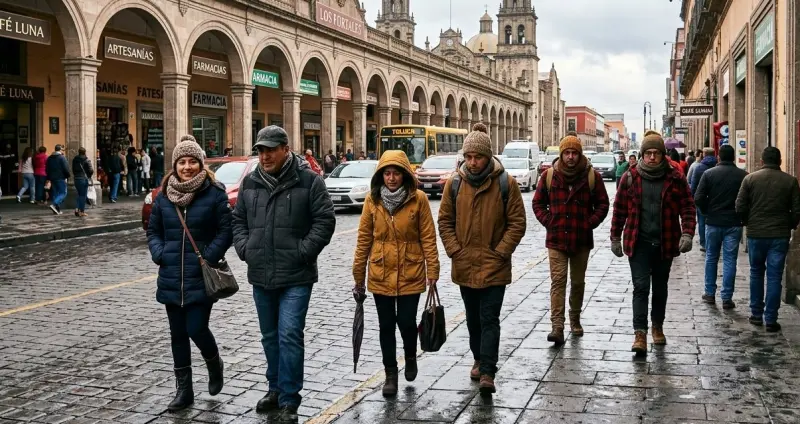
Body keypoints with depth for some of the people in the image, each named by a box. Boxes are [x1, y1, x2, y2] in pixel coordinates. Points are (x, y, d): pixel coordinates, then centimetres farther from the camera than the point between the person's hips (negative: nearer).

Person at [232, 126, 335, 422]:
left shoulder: (308, 180, -6)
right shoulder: (250, 183, 8)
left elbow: (325, 220, -8)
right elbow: (238, 220, 17)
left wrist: (303, 252, -14)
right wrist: (244, 248, 2)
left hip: (296, 277, -5)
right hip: (260, 275, 5)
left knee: (289, 336, -9)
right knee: (270, 336, 16)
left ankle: (289, 400, 1)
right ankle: (276, 389, 32)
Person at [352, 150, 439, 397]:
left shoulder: (418, 199, -7)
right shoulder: (373, 199, -1)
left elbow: (428, 237, -4)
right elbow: (364, 238, 3)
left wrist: (432, 270, -8)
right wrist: (359, 274, 5)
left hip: (410, 274, -2)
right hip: (380, 274, 2)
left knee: (406, 322, 0)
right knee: (386, 325, 8)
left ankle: (410, 357, 33)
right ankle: (391, 374, 23)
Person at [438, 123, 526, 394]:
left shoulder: (505, 183, -7)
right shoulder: (455, 183, 0)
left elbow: (517, 223, -4)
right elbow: (445, 220, 7)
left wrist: (500, 252, -10)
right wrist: (454, 250, -3)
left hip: (494, 266, -3)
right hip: (464, 265, 4)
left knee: (489, 319, -7)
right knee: (473, 318, 17)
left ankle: (487, 372, -6)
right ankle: (479, 359, 34)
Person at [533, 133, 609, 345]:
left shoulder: (592, 176, 0)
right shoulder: (549, 176, 1)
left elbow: (602, 204, 6)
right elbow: (538, 203, 10)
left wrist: (590, 223, -5)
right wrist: (548, 221, -3)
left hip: (582, 240, 1)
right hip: (556, 240, -1)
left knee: (578, 282, 13)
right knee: (558, 281, -8)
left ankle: (575, 320, 31)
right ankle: (557, 327, -13)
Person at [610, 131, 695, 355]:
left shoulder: (675, 178, -1)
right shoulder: (630, 177, -1)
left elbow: (688, 208, 0)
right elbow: (619, 209, 5)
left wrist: (687, 234, -13)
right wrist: (615, 238, 6)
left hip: (664, 243, 1)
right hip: (638, 243, -1)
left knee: (660, 288, 15)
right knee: (641, 287, -8)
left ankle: (658, 327, 33)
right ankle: (640, 334, -10)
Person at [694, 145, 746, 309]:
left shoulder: (709, 174, -5)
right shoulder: (743, 175, -6)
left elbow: (698, 198, -8)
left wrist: (706, 212, 8)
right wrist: (742, 215, 9)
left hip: (713, 222, 1)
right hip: (734, 223, -1)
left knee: (711, 258, 15)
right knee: (730, 260, 4)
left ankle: (710, 293, 21)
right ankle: (727, 298, 5)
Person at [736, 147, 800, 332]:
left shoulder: (750, 179, -4)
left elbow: (740, 207, -5)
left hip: (755, 234, 0)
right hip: (780, 235, 0)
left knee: (756, 273, 16)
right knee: (774, 277, 4)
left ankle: (756, 315, 21)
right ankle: (771, 320, 4)